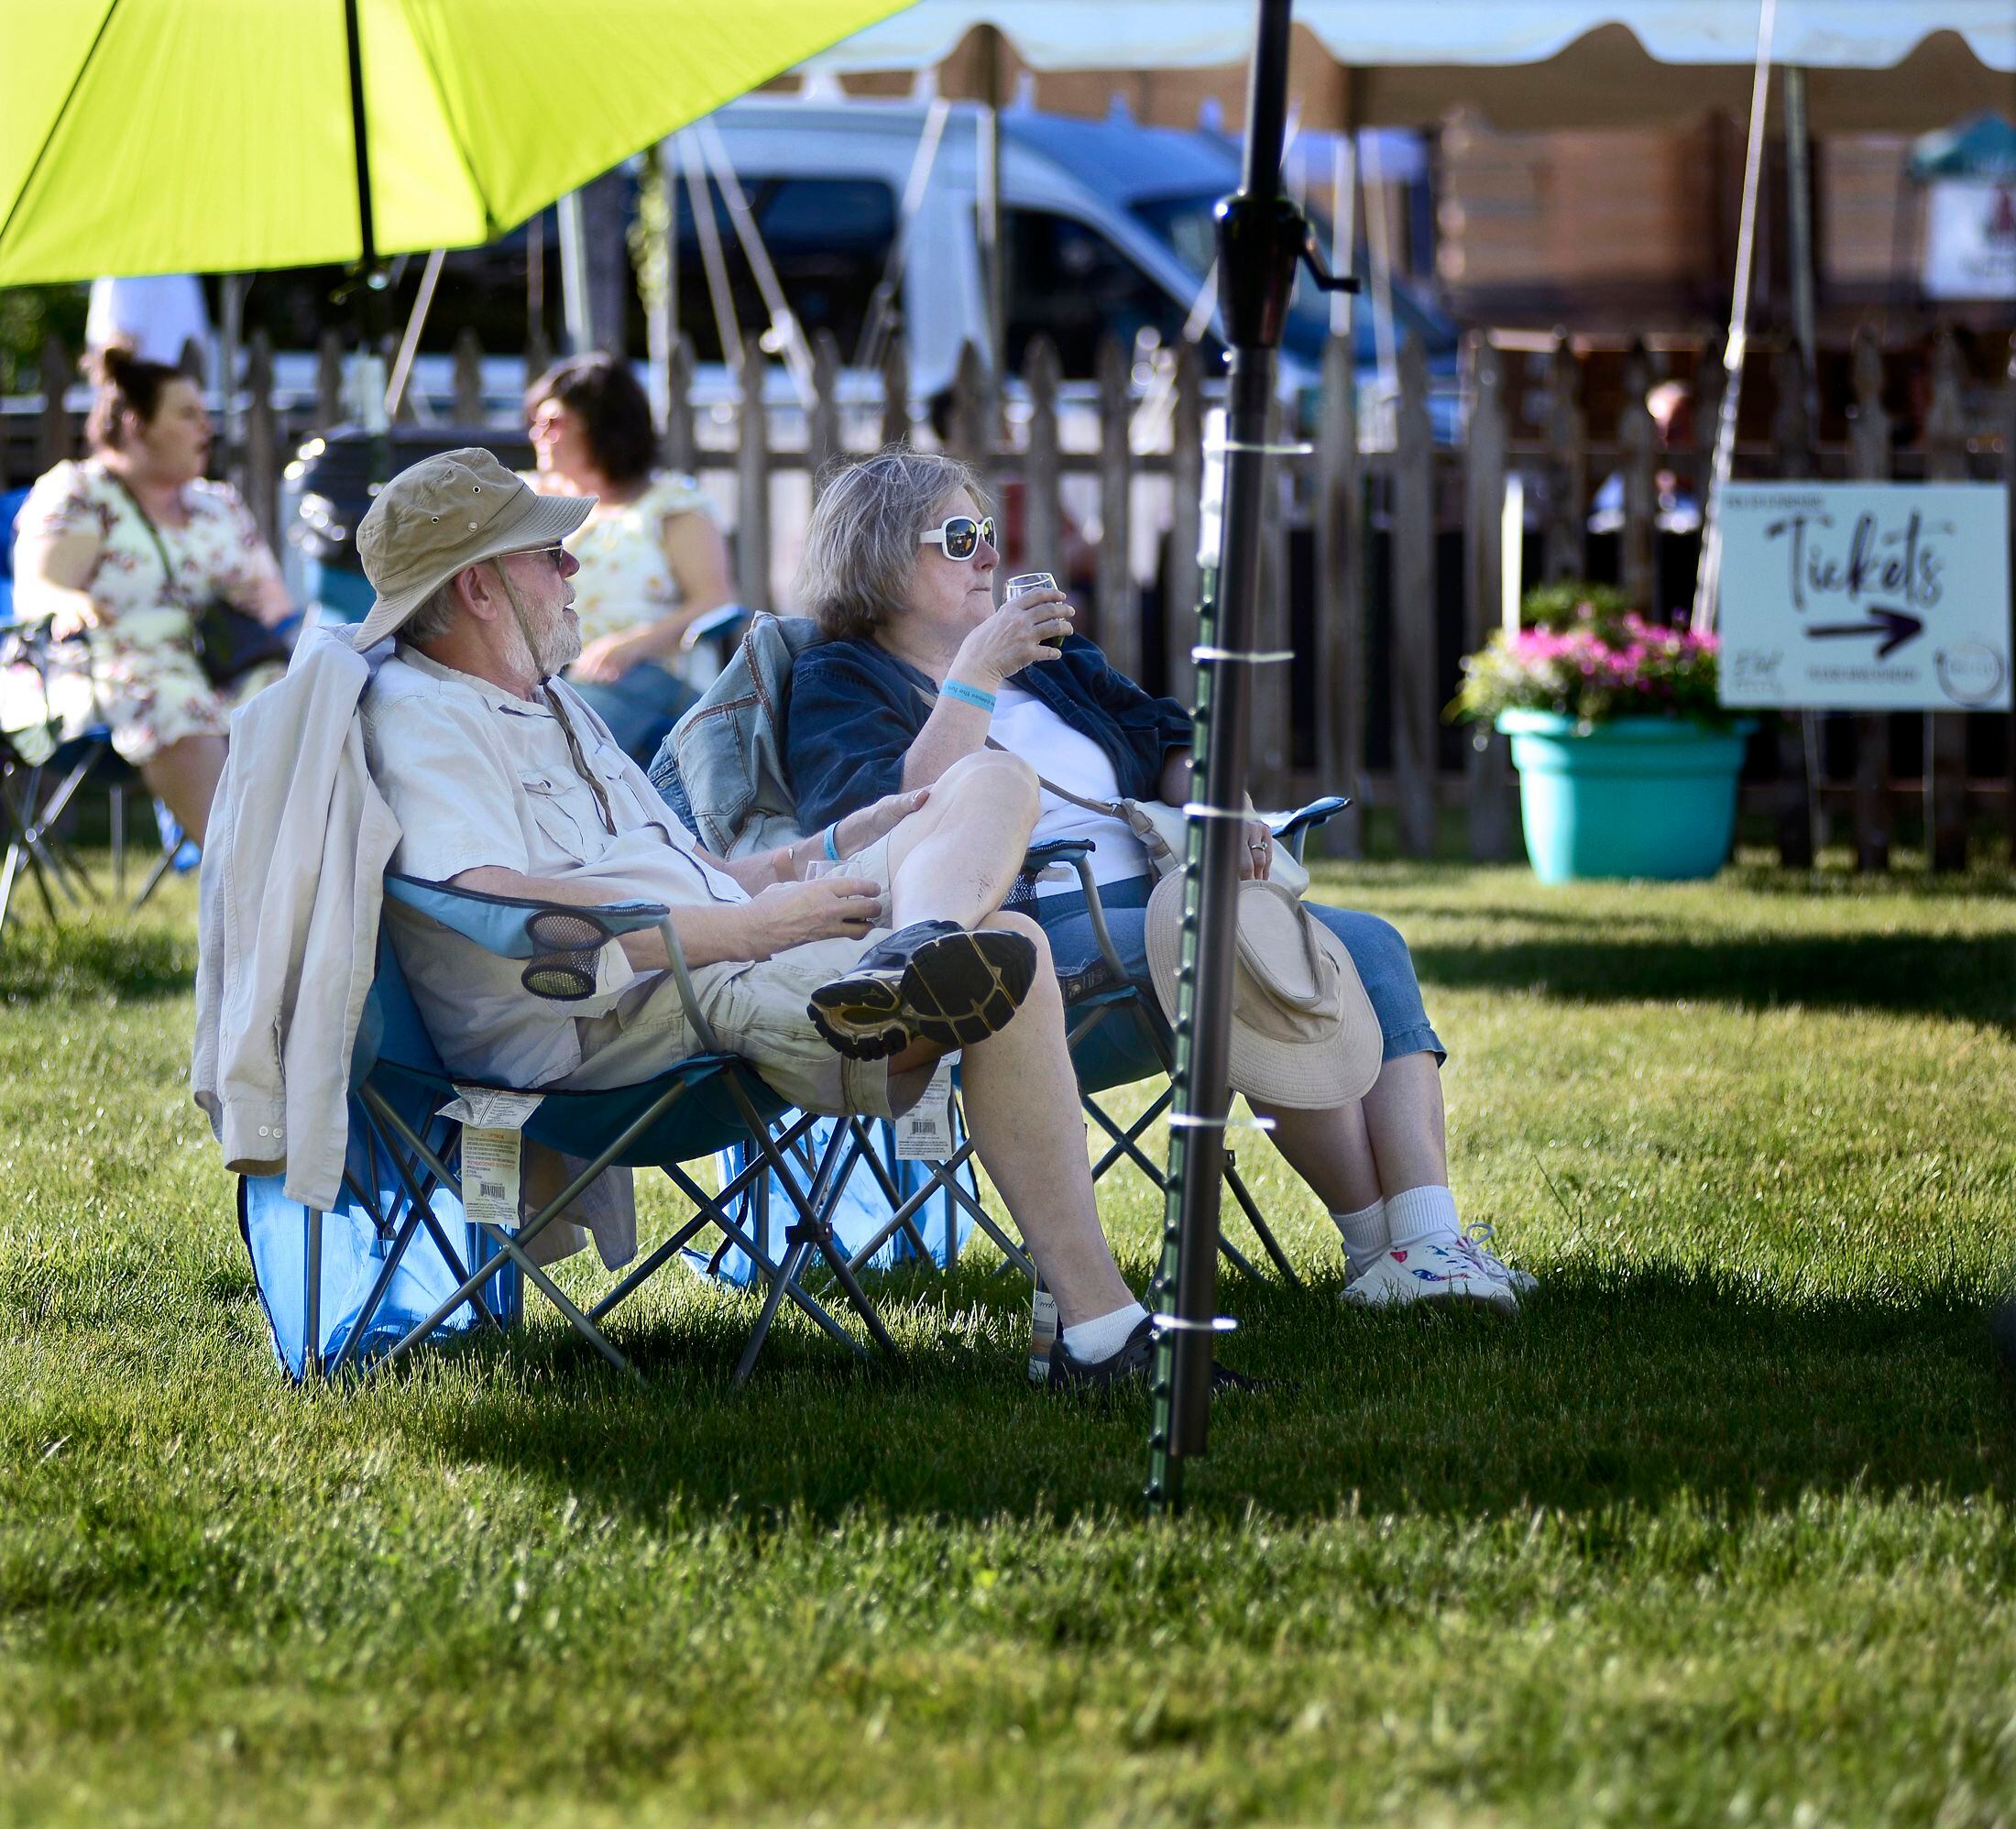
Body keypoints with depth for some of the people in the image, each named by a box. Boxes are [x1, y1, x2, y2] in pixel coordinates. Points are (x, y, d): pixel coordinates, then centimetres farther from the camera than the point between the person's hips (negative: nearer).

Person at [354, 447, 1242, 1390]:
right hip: (625, 1022, -11)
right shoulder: (416, 716, -6)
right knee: (1011, 957, -24)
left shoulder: (552, 702, 29)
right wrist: (752, 925, -21)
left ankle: (909, 956, -30)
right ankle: (1097, 1330, -29)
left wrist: (836, 846, 15)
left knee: (992, 782, 6)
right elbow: (495, 903, -23)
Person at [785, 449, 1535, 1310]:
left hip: (1155, 900, 9)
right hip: (1039, 936, -8)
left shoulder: (1049, 648, 27)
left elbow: (1162, 741, 25)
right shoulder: (838, 685, 2)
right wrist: (974, 678, -20)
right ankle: (1377, 1254, -22)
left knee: (1370, 945, -13)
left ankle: (1431, 1238, -27)